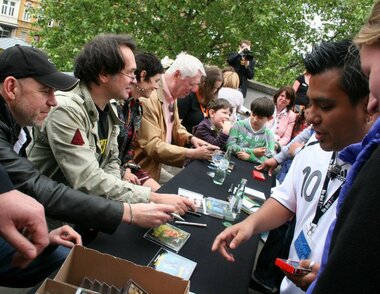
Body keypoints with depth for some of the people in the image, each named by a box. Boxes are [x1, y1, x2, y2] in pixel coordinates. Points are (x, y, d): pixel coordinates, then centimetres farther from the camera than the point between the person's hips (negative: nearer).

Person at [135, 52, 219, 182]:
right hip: (142, 171, -8)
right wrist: (193, 154, -23)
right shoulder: (148, 99, -25)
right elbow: (152, 146, -26)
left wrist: (191, 138, -2)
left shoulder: (172, 95, 4)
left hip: (156, 166, 8)